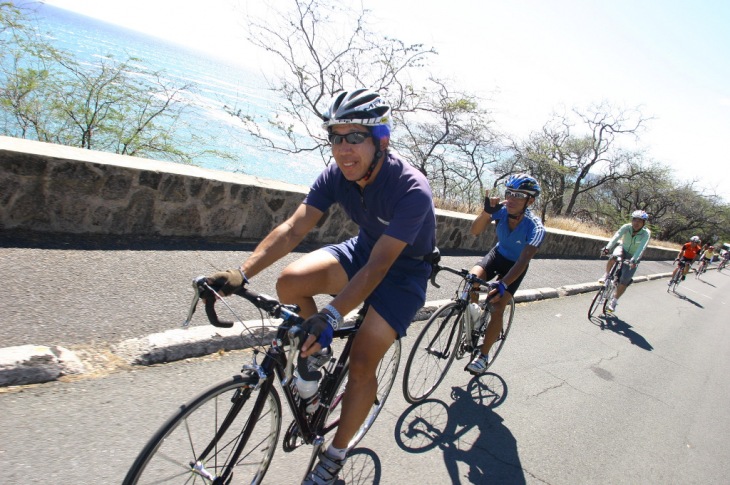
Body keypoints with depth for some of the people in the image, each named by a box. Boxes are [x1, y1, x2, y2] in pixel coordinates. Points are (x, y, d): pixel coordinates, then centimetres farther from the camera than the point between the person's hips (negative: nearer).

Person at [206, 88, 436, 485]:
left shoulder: (411, 190, -33)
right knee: (290, 281, -20)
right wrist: (241, 273, -32)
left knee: (361, 362, -13)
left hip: (404, 269, -5)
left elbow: (378, 266, -37)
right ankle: (315, 357, 8)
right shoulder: (336, 175, -16)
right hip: (364, 248, 5)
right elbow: (293, 229, -20)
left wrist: (331, 316, -48)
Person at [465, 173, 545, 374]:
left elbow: (523, 260, -39)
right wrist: (487, 211, -52)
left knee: (497, 308, -14)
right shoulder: (501, 210, -24)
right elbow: (475, 231, -33)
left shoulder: (535, 228, -31)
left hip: (514, 265, -2)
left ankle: (483, 355, 7)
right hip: (497, 254, 3)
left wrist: (503, 284, -52)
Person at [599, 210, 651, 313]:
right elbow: (616, 236, -34)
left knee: (625, 280, -13)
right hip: (623, 249, 1)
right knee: (614, 257, -37)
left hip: (633, 257, -1)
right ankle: (606, 275, -11)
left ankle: (614, 301, 3)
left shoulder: (646, 233, -23)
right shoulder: (627, 227, -19)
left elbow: (641, 248, -36)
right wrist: (607, 248, -51)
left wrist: (634, 260, -51)